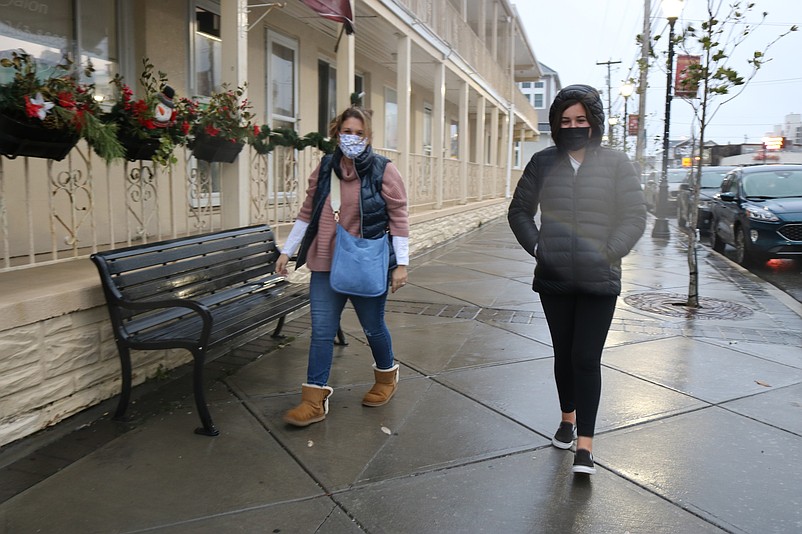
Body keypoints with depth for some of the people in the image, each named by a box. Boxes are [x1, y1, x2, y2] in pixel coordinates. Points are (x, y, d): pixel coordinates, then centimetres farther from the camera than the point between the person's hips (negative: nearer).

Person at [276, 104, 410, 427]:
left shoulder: (383, 171, -6)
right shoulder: (325, 168, 5)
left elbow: (399, 218, -6)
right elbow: (307, 212, 11)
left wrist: (401, 263, -9)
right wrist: (287, 250, 11)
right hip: (326, 264, 3)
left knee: (373, 328, 12)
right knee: (322, 331, 3)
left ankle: (386, 377, 39)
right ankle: (315, 400, 11)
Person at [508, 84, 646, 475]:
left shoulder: (615, 164, -2)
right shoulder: (543, 163, 3)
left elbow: (635, 217, -1)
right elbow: (519, 210, 10)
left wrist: (608, 252, -11)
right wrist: (536, 246, -3)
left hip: (599, 281, -2)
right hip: (553, 279, 3)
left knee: (586, 358, -6)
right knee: (563, 353, 16)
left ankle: (584, 443, 3)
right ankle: (568, 418, 37)